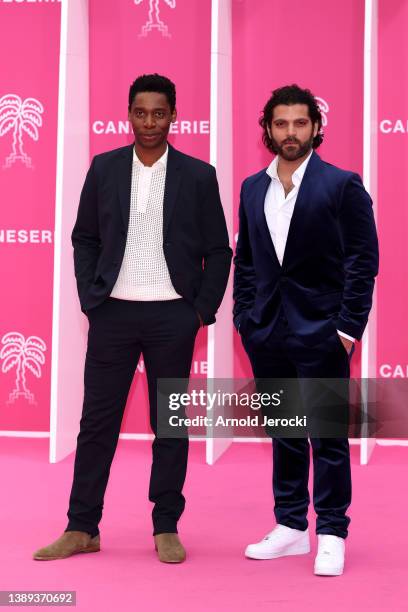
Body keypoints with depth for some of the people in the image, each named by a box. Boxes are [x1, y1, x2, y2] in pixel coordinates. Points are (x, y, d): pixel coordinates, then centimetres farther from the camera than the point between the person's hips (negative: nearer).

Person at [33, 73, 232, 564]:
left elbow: (218, 250, 4)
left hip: (173, 316, -1)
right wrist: (89, 299, 0)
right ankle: (82, 528, 13)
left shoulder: (198, 175, 2)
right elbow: (84, 239, 9)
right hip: (113, 314, 1)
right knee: (97, 420, 4)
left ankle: (167, 528, 16)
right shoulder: (104, 168, 6)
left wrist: (204, 310, -3)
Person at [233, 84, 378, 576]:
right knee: (283, 434, 13)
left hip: (319, 331, -5)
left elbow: (363, 259, -7)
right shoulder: (252, 188, 10)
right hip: (268, 332, 5)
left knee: (327, 435, 1)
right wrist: (245, 317, 7)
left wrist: (349, 327, -12)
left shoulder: (341, 185, -5)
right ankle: (290, 527, 23)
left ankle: (331, 535, 11)